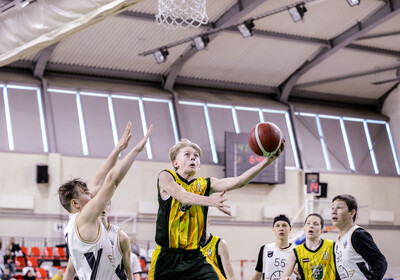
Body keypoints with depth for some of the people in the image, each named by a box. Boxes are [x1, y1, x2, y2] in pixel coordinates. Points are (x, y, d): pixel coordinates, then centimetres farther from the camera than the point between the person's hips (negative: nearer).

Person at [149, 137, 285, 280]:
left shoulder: (204, 184, 10)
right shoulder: (166, 177, 1)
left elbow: (238, 182, -3)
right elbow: (183, 197, -19)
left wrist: (268, 160, -16)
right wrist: (211, 201, -38)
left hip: (196, 258, 3)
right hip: (167, 257, -2)